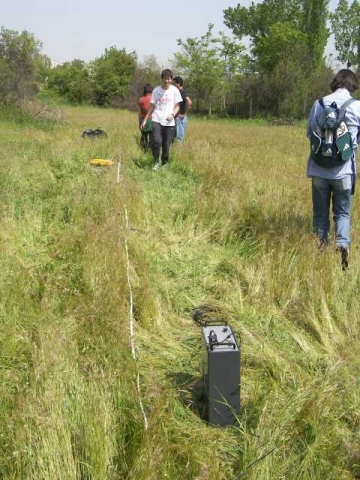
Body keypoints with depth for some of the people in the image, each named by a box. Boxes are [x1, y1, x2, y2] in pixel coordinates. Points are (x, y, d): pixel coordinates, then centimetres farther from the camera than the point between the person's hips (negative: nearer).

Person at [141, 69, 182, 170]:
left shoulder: (174, 90, 3)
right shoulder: (156, 90, 5)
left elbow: (177, 106, 7)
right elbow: (152, 106, 10)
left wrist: (172, 114, -13)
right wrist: (145, 120, 8)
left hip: (169, 122, 0)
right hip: (156, 120, 0)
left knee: (166, 145, 2)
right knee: (156, 141, -20)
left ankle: (164, 163, 23)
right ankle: (157, 161, 0)